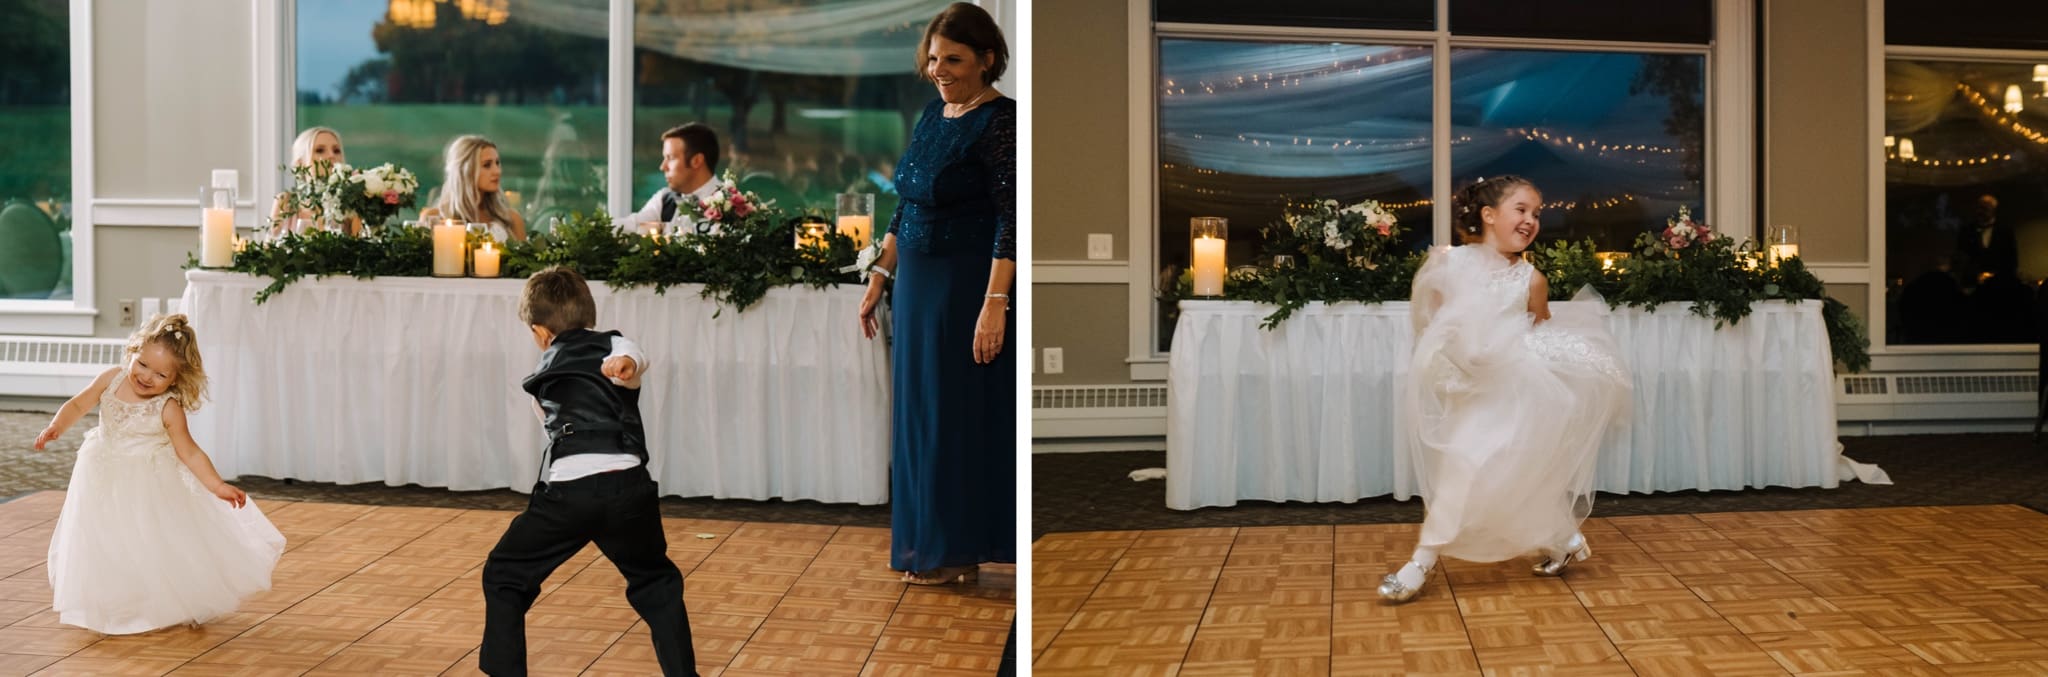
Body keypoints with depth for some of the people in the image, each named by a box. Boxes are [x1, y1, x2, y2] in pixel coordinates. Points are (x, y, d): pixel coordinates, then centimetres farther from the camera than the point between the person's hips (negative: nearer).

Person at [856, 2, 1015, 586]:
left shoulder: (1000, 121, -14)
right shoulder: (932, 116, 11)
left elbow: (1010, 219, -20)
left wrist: (994, 304, -25)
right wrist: (878, 279, 15)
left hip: (970, 286, -9)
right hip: (919, 285, 9)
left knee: (960, 413, -1)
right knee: (919, 411, 13)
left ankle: (957, 552, 11)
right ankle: (927, 545, 24)